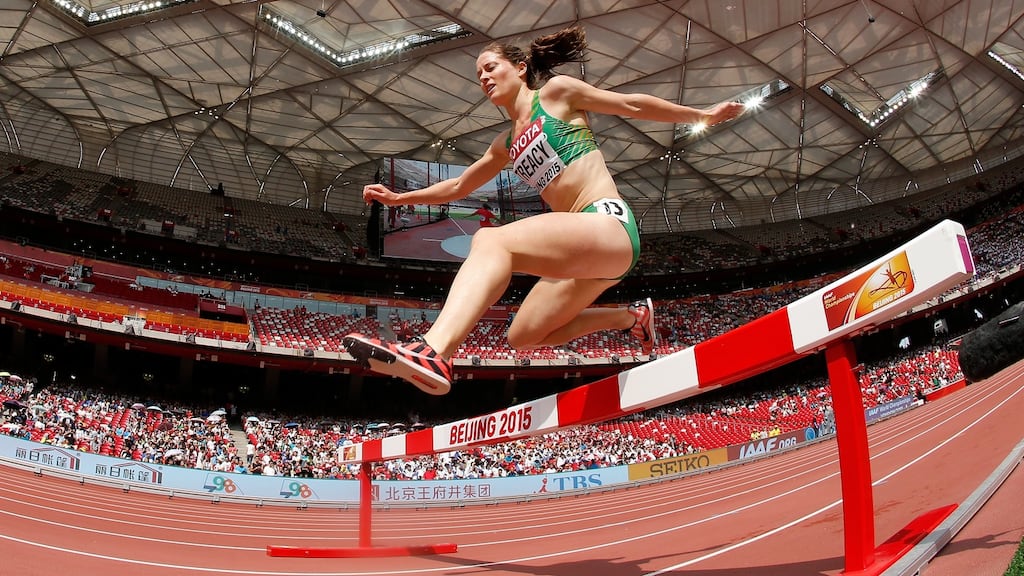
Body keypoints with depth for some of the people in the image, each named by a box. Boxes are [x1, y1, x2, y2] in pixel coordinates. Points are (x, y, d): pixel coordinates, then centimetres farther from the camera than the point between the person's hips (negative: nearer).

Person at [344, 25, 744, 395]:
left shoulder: (556, 90, 8)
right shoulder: (506, 146, 25)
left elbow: (632, 105, 14)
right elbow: (458, 187, 36)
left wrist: (702, 115, 21)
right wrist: (398, 198, 31)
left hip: (609, 224, -8)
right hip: (584, 243, 8)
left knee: (491, 240, -29)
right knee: (524, 337, 13)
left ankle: (431, 353, -49)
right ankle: (630, 318, 25)